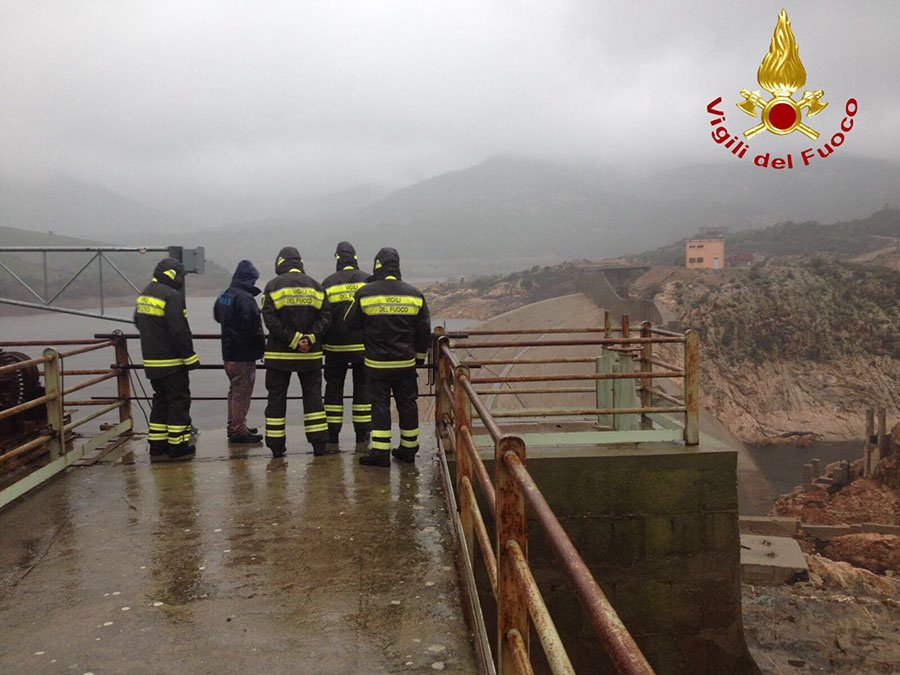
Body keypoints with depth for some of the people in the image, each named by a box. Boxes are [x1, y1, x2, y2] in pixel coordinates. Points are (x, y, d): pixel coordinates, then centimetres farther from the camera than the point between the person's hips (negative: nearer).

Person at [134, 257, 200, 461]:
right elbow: (179, 330, -21)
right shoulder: (171, 296, -17)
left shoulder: (144, 295, 12)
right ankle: (178, 447, 4)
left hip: (151, 360, 8)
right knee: (179, 401, 1)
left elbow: (138, 322, 23)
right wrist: (190, 357, -15)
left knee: (160, 401, 15)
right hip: (171, 362, -8)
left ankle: (157, 447, 17)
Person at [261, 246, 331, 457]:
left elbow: (270, 319, -13)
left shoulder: (273, 286, -3)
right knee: (313, 395, 10)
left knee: (277, 397, 6)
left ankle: (276, 445, 8)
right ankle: (319, 443, 8)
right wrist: (311, 338, -11)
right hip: (311, 354, 2)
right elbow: (325, 316, -4)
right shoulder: (315, 286, 5)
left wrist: (294, 339, -13)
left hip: (279, 353, -2)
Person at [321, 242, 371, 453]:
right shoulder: (368, 281, -1)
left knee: (333, 389, 9)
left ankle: (332, 438, 9)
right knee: (362, 388, 7)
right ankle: (362, 439, 8)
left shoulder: (328, 283, -2)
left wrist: (322, 342, 11)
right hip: (363, 346, 0)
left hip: (335, 347, 0)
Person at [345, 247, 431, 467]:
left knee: (380, 405, 3)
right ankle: (408, 449, 20)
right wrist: (420, 356, 18)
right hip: (406, 362, 3)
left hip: (377, 363, -2)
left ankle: (380, 452, 1)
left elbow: (351, 323, 2)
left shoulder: (365, 293, -9)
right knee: (407, 403, 12)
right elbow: (424, 331, 7)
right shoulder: (414, 294, 1)